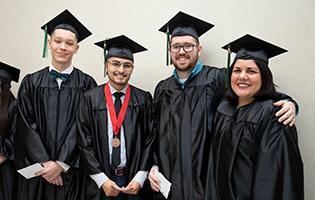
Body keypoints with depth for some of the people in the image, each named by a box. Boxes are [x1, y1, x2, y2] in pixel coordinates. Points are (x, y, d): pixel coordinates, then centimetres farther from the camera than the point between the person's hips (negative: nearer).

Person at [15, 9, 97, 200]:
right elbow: (26, 126, -1)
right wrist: (45, 162, -10)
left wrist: (61, 164, -13)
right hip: (36, 170, 2)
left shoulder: (86, 84, -2)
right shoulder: (31, 83, 4)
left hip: (70, 171, -1)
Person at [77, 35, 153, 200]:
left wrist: (140, 178, -11)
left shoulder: (144, 100, 0)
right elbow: (84, 143, -4)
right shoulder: (90, 99, -2)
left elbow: (150, 141, -2)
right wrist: (102, 180, -10)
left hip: (134, 181, 1)